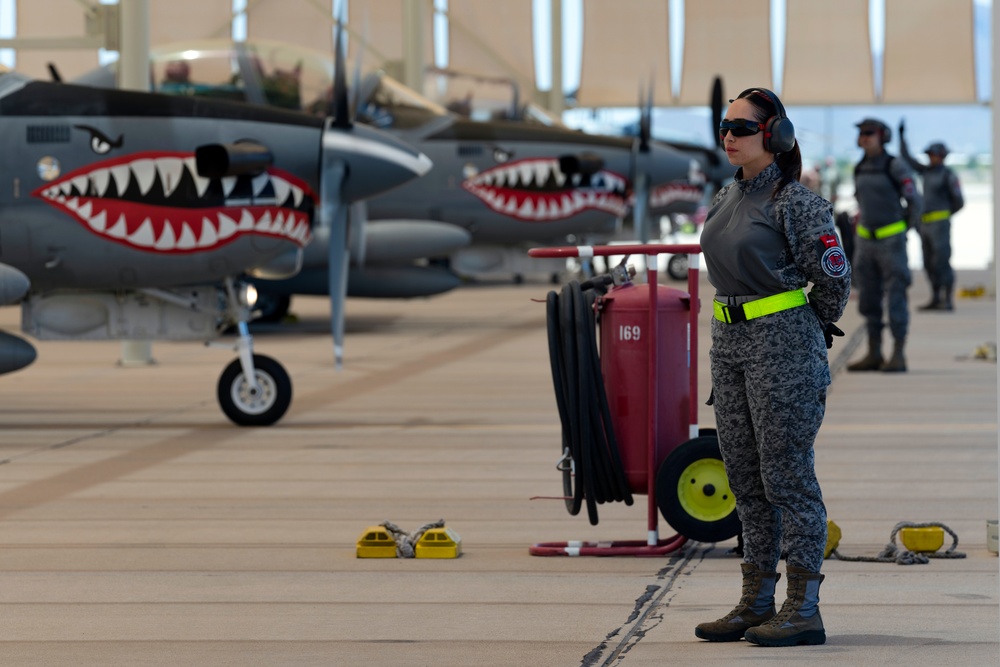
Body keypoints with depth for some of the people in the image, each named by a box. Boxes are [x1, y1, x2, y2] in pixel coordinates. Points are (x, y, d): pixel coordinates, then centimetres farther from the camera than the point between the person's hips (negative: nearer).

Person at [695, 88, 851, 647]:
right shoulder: (727, 198, 11)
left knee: (787, 475, -6)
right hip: (730, 343, 8)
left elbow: (834, 276, -11)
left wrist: (809, 332, 3)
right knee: (746, 476, 10)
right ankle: (756, 604, 17)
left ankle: (804, 609, 0)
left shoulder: (795, 201, -13)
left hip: (783, 346, -8)